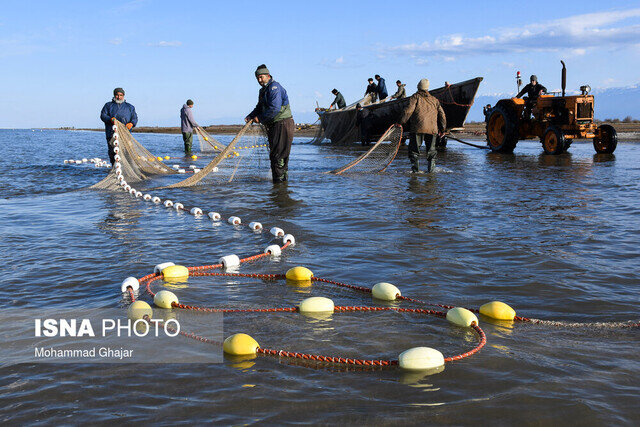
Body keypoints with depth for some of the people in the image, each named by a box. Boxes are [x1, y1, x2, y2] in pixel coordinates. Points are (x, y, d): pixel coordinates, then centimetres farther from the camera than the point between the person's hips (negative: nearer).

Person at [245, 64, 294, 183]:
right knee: (274, 152, 14)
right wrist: (251, 116, 1)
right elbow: (259, 108, 21)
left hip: (282, 124, -10)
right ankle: (283, 177, 22)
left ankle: (280, 178, -6)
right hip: (273, 125, 10)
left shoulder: (274, 87, -14)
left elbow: (275, 109, -23)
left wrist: (260, 118, -15)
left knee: (278, 152, -10)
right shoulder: (263, 90, 18)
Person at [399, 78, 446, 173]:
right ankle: (431, 168, 8)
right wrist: (442, 129, 26)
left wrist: (401, 122, -3)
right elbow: (442, 115, 19)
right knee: (431, 150, 15)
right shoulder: (434, 99, 18)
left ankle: (415, 169, -6)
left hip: (418, 127, -4)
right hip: (432, 128, 4)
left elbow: (408, 110, -8)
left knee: (414, 149, 3)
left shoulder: (416, 97, 5)